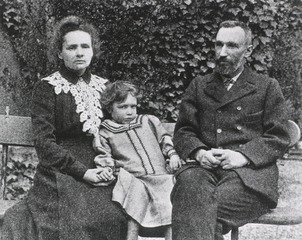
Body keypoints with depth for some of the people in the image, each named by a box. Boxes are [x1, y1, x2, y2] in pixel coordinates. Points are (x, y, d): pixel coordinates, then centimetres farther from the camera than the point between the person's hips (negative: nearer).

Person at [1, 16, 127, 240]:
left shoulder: (103, 86, 13)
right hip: (62, 173, -4)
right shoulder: (47, 87, -1)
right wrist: (81, 171, -16)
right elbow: (44, 142, -8)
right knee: (78, 220, -27)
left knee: (116, 216, -20)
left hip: (99, 171, 4)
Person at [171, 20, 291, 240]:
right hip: (205, 166, 2)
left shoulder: (268, 87, 15)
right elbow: (183, 131, 17)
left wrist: (243, 156, -11)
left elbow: (279, 138, 6)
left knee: (207, 209, -34)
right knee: (189, 182, -36)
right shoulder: (199, 86, 23)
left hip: (250, 172, -2)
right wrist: (199, 152, -6)